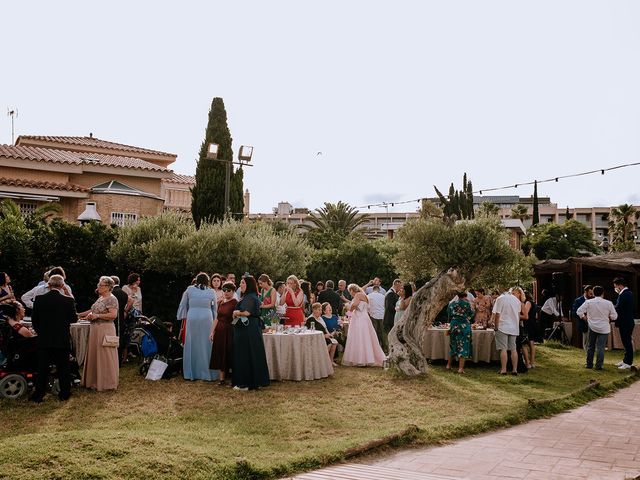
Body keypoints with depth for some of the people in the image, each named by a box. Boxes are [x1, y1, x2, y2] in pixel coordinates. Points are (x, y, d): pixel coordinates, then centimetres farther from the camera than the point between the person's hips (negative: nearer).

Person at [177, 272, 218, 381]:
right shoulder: (211, 292, 4)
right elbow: (215, 308, 10)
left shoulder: (189, 289, 4)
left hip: (192, 318, 0)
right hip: (207, 318, 0)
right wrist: (214, 319, 23)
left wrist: (183, 317, 23)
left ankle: (191, 373, 13)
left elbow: (183, 305, 10)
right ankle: (206, 372, 9)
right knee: (205, 345, 7)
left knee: (192, 345, 8)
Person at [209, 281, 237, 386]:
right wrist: (212, 331, 11)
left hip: (230, 331, -6)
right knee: (220, 354, 7)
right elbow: (217, 318, 13)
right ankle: (222, 378, 15)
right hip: (220, 330, 6)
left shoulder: (235, 303, -8)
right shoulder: (221, 302, 11)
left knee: (229, 354, -3)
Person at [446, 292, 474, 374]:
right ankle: (461, 368, -4)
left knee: (453, 345, 18)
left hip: (454, 326, 4)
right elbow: (471, 314, 2)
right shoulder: (467, 303, -5)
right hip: (464, 326, -4)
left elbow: (449, 316, 10)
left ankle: (448, 365, 25)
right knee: (463, 346, 0)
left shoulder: (451, 304, 6)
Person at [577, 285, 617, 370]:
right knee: (600, 347, 2)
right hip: (604, 328, -1)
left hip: (592, 327, 1)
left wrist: (584, 317, 9)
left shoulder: (588, 302, -7)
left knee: (590, 346, 15)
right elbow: (614, 316, -5)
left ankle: (589, 364, 20)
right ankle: (599, 365, 2)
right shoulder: (608, 303, -9)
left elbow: (579, 312, -8)